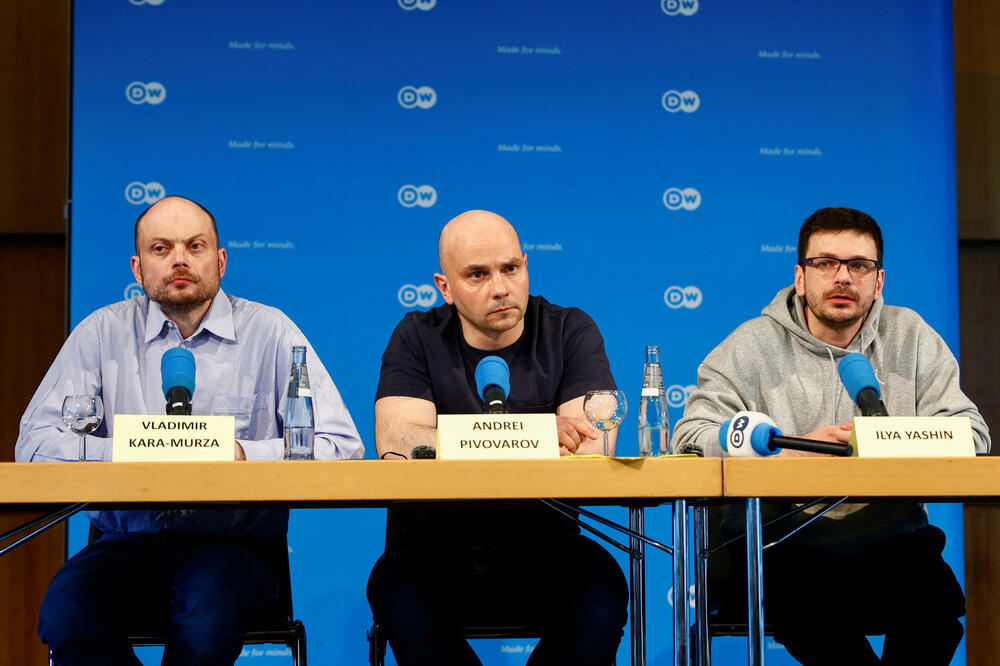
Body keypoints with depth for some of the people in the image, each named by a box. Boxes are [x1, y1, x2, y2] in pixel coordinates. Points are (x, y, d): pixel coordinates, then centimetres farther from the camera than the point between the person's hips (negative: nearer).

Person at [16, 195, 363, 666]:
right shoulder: (103, 332, 9)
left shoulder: (269, 331, 3)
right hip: (128, 542, 2)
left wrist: (242, 454, -16)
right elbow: (35, 442, 1)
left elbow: (342, 446, -4)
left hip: (235, 544, -2)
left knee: (207, 618, -36)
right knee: (65, 614, -30)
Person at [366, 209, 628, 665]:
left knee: (600, 584, -31)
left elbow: (592, 446, -11)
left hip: (542, 554, 0)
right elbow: (396, 443, -13)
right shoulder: (419, 338, 4)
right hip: (435, 550, 0)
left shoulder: (570, 332, 4)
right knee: (396, 586, -33)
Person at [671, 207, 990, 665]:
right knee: (799, 606, -34)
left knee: (937, 600, -29)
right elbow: (692, 437, -6)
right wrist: (795, 448, -17)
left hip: (890, 540, 2)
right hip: (783, 547, -2)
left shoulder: (911, 337, 13)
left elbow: (969, 431, 5)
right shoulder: (754, 345, 4)